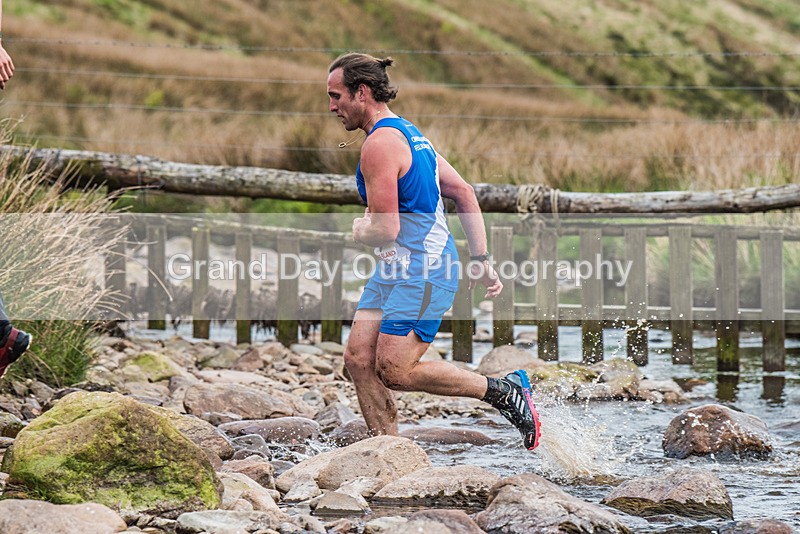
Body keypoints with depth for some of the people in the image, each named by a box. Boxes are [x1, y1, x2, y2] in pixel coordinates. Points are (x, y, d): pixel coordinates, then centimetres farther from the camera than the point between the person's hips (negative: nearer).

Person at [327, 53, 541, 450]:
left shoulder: (379, 145, -16)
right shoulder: (407, 133, 17)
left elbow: (386, 230, -21)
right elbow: (463, 193, 19)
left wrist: (359, 230, 3)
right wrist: (481, 260, 17)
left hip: (421, 273, -10)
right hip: (396, 270, 10)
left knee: (394, 371, -13)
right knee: (358, 359, 2)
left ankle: (504, 391, -1)